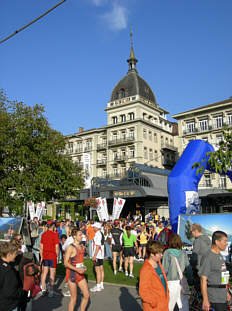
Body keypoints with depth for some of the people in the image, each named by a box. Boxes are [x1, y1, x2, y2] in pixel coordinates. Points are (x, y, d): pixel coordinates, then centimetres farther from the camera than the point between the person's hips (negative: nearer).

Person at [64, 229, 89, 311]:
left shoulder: (82, 247, 8)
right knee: (74, 298, 3)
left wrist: (84, 268, 5)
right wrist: (77, 269, -23)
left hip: (80, 274, 7)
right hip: (72, 274, -7)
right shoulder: (70, 247, -14)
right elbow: (66, 263, -16)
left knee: (87, 295, 7)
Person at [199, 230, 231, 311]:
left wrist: (226, 292, 22)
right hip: (214, 298, -9)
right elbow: (203, 280, -18)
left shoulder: (220, 255, 13)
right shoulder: (207, 257, -17)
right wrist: (205, 300, -20)